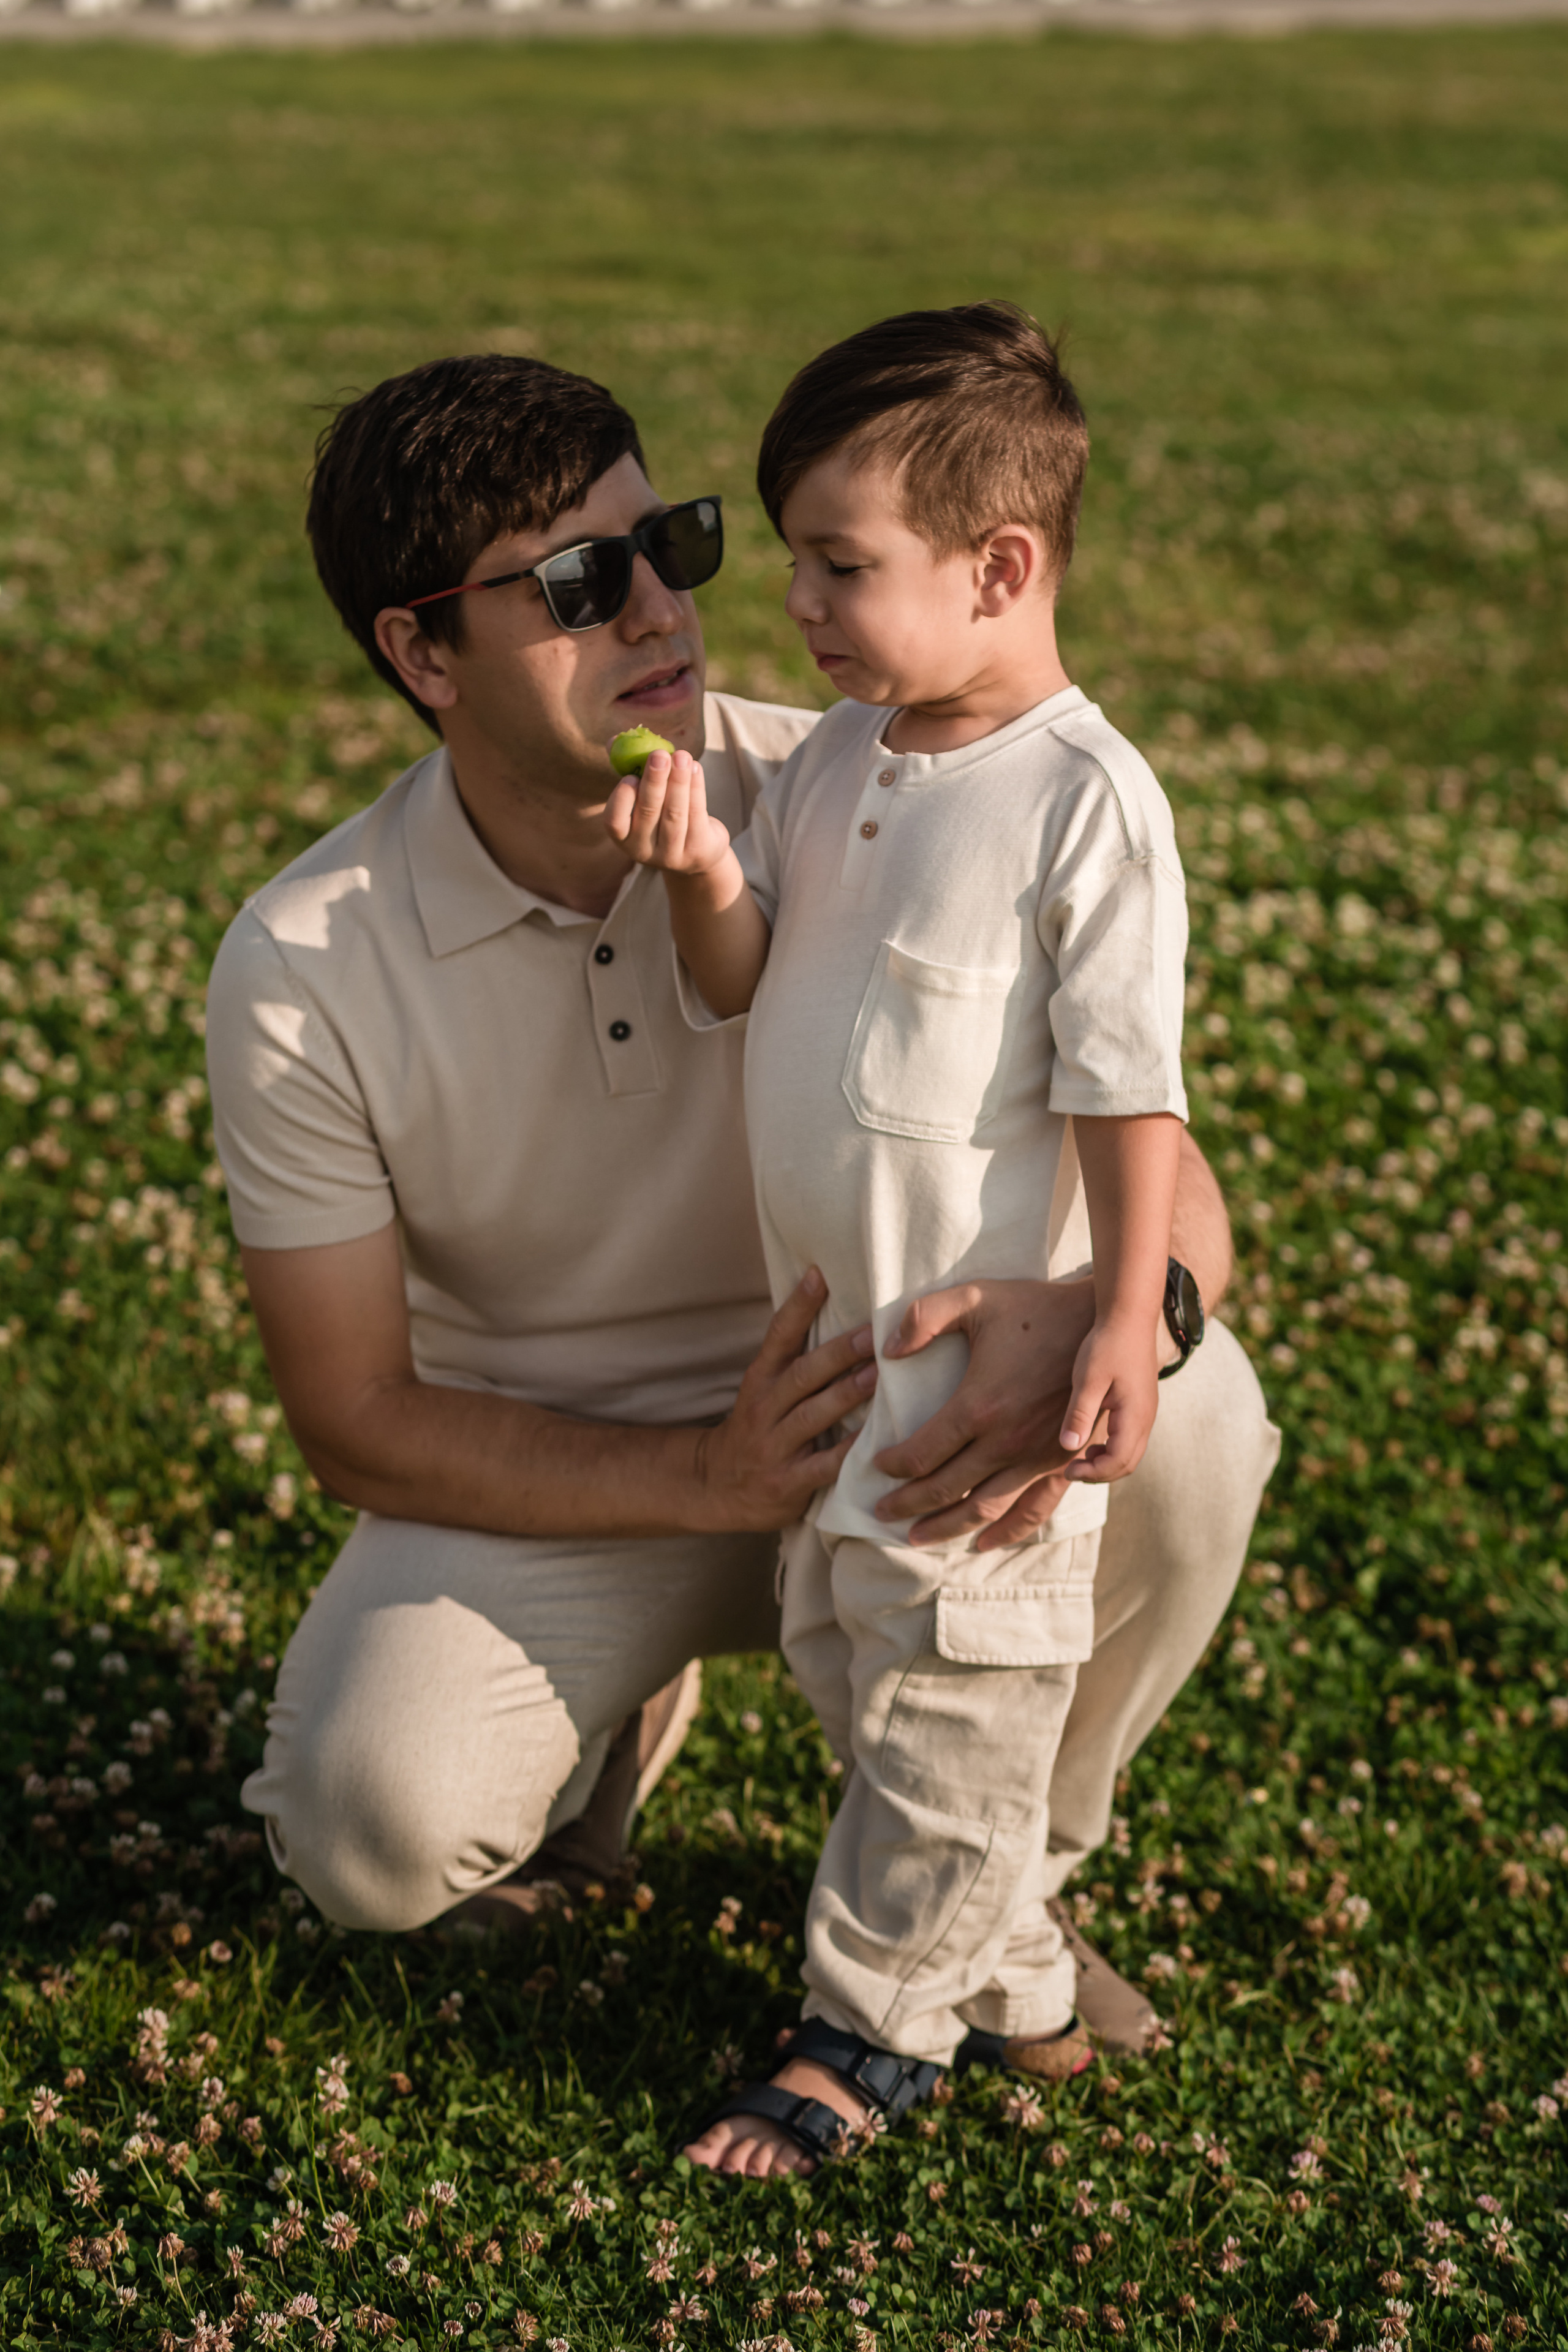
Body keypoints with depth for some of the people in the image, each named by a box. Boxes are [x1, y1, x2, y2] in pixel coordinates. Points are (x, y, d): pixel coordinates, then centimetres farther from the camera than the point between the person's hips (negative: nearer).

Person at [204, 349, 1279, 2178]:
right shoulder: (303, 971, -18)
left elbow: (1173, 1185, -19)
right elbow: (357, 1421, -12)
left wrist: (1080, 1315, -44)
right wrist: (713, 1476, -27)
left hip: (877, 1421, 1)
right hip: (544, 1478, -1)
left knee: (1189, 1418, -29)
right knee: (370, 1824, -30)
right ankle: (605, 1718, 11)